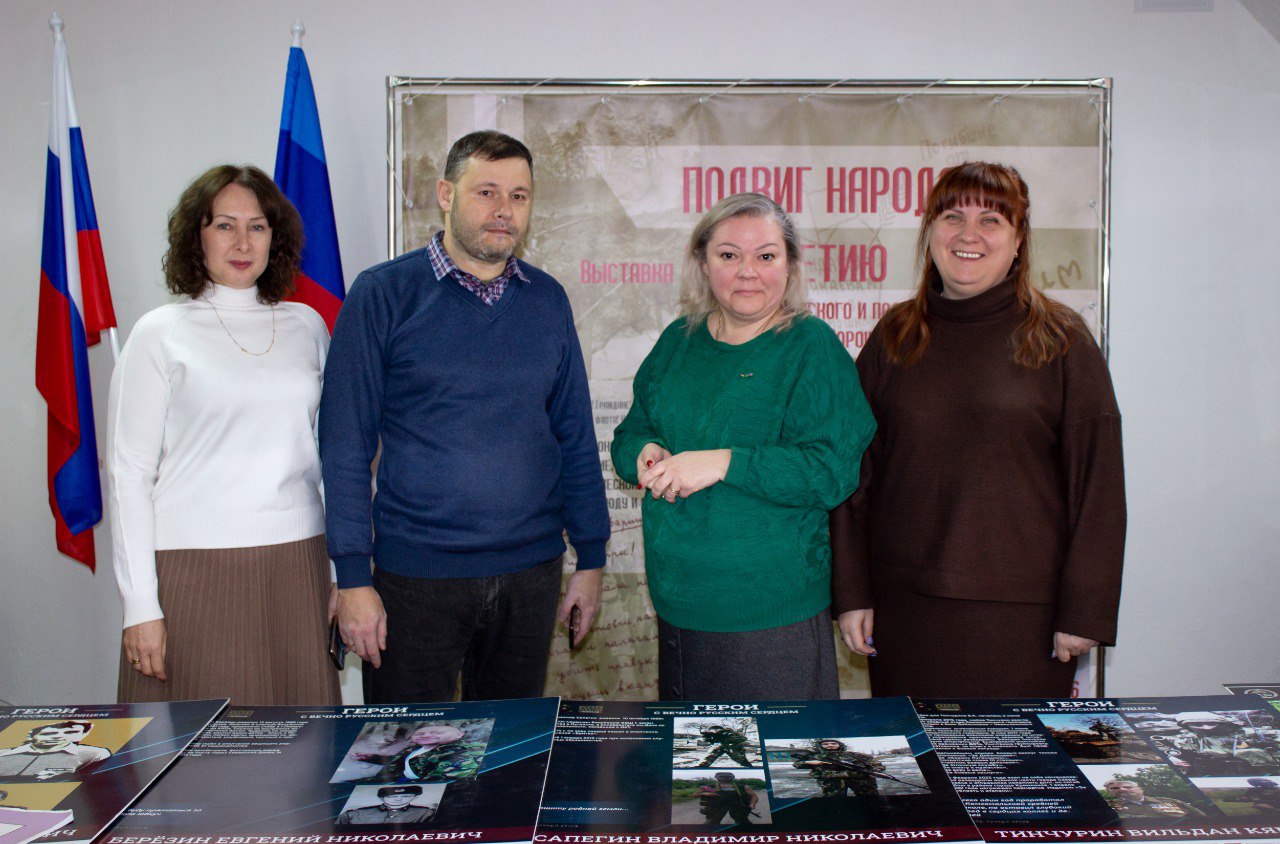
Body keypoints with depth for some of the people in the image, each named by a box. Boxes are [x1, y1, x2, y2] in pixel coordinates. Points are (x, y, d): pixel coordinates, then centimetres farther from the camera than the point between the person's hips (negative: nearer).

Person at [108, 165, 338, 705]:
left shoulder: (307, 326, 10)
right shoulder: (160, 334, 1)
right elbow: (129, 473, 0)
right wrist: (140, 606, -6)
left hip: (297, 564, 3)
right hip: (192, 568, -2)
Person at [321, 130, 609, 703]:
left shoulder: (547, 300, 6)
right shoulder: (384, 294, -4)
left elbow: (575, 436, 10)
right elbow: (345, 443, -5)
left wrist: (591, 557, 7)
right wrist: (353, 576, -9)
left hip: (531, 570, 3)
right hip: (414, 575, -3)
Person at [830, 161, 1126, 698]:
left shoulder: (1060, 340, 0)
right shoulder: (894, 337, 7)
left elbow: (1097, 482, -1)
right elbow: (854, 470, 7)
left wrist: (1084, 612, -4)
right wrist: (851, 593, 3)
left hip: (1021, 614, -2)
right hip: (904, 607, 2)